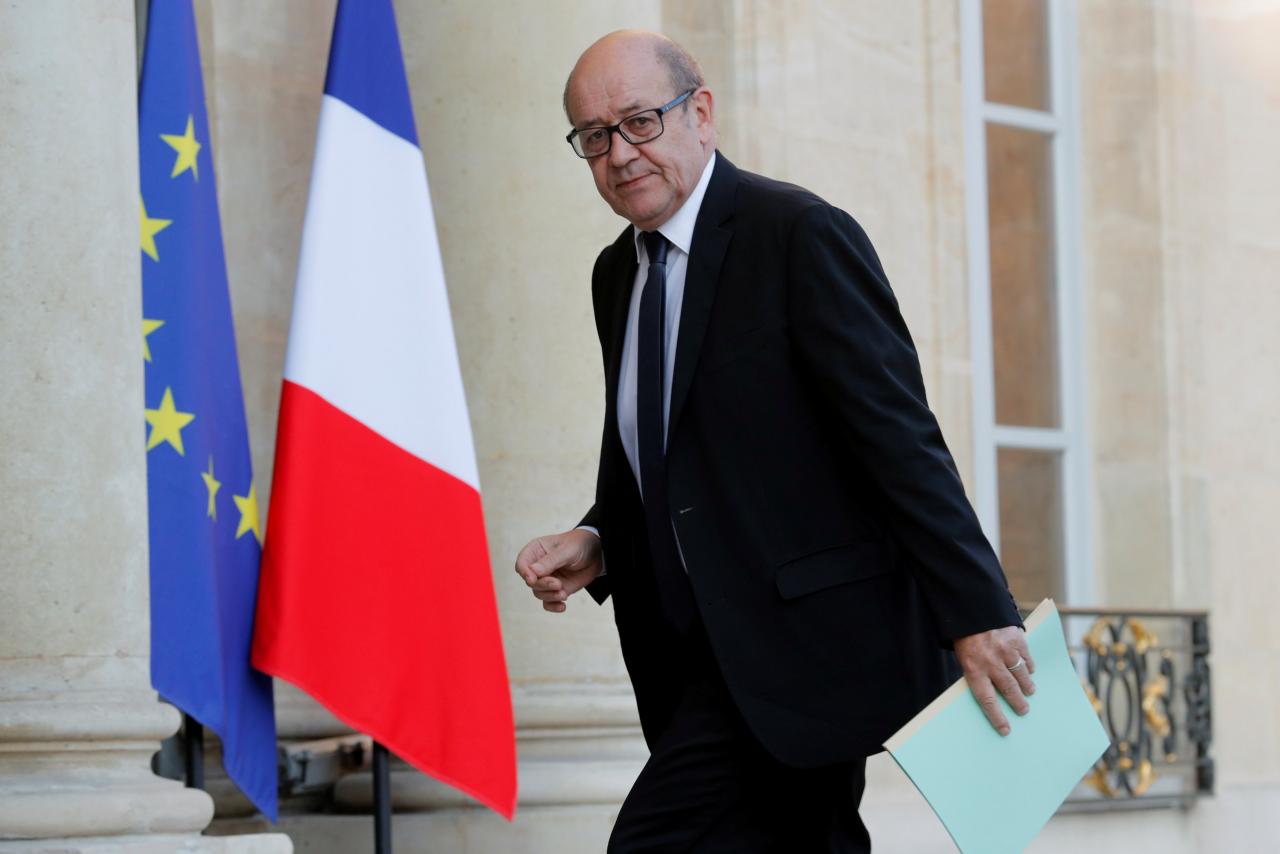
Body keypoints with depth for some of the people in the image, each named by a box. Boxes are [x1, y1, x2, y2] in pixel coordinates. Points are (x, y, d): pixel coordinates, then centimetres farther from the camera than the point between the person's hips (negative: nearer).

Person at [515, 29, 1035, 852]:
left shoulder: (802, 233, -11)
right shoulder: (618, 274, 14)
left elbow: (900, 437, -16)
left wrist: (975, 614, -20)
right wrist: (592, 545, 1)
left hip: (808, 635, -8)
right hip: (711, 651, 8)